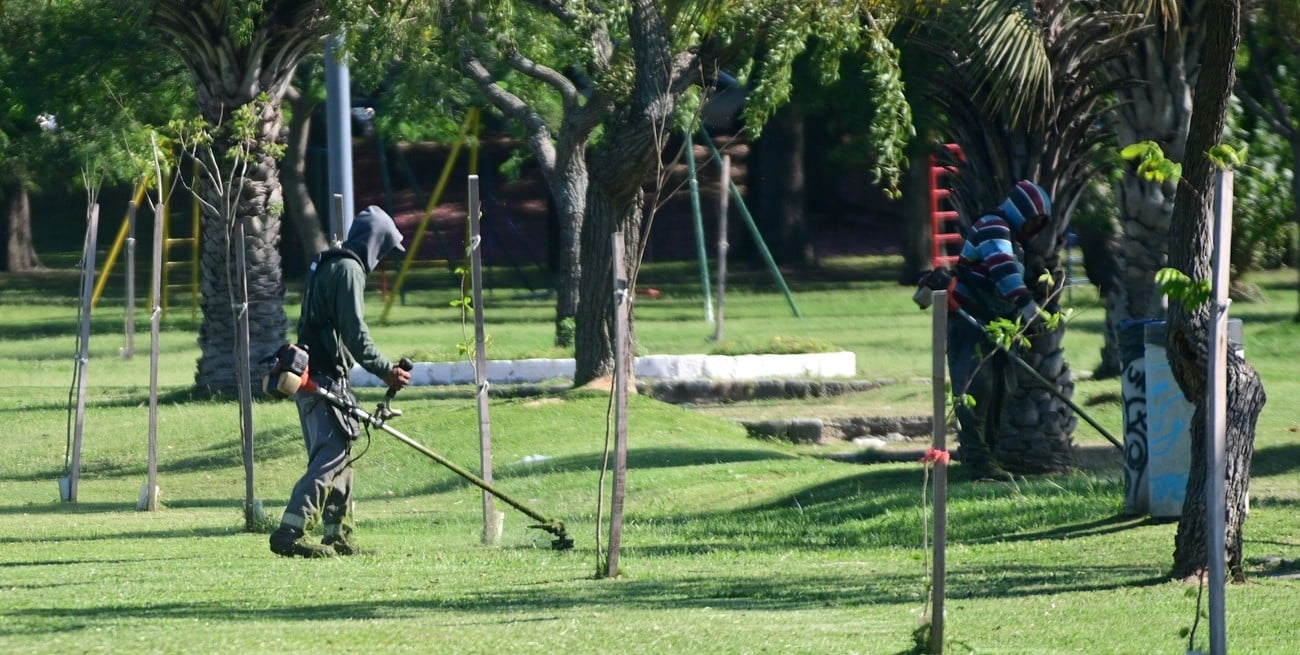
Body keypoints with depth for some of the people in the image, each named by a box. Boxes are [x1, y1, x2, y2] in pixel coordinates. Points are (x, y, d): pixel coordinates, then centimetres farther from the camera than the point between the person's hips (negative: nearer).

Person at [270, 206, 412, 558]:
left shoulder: (325, 265, 21)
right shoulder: (349, 270, -11)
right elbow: (355, 333, -18)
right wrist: (385, 370, -13)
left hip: (309, 373, 10)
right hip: (324, 377, -10)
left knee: (338, 455, 16)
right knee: (331, 455, -14)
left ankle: (339, 536, 19)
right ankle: (289, 533, -22)